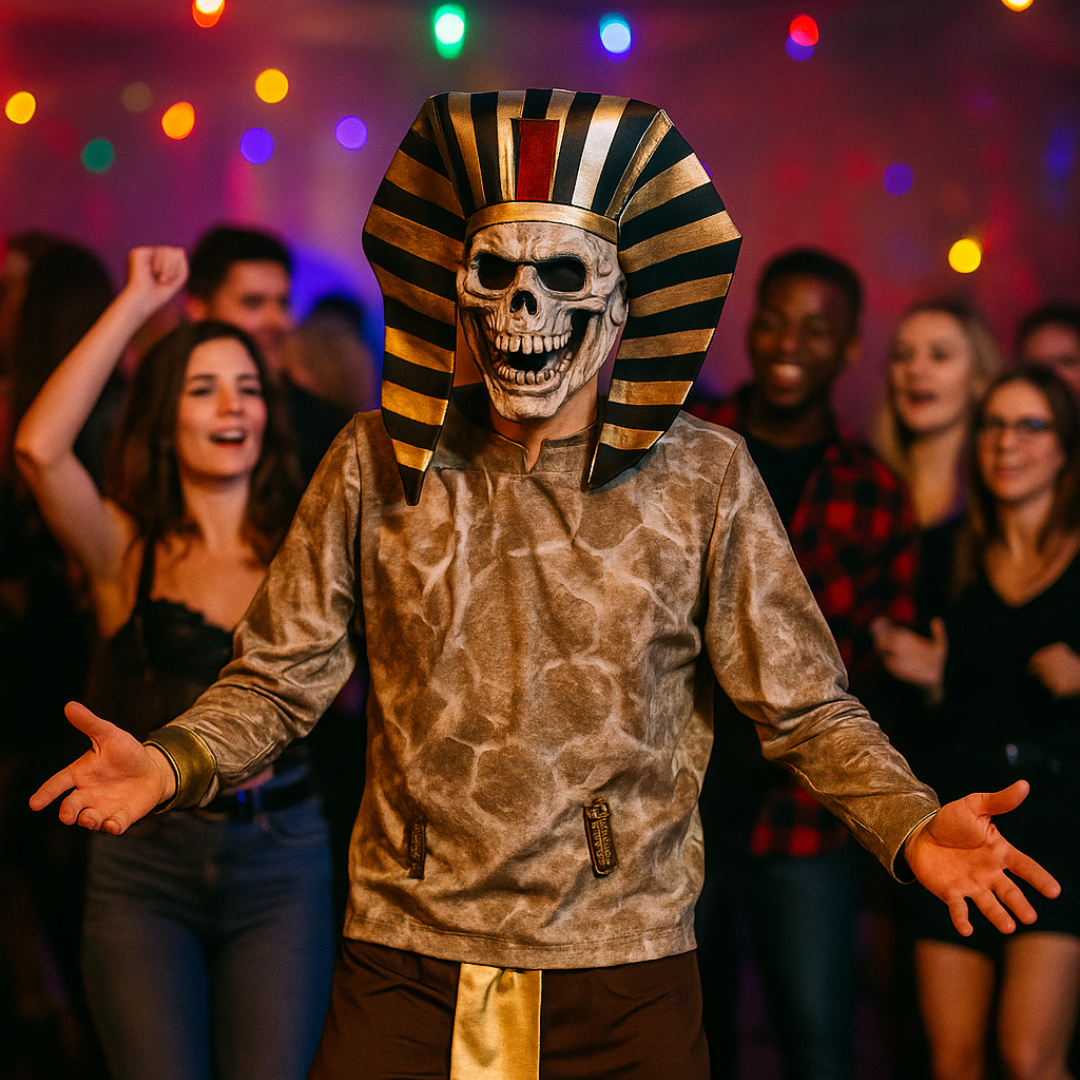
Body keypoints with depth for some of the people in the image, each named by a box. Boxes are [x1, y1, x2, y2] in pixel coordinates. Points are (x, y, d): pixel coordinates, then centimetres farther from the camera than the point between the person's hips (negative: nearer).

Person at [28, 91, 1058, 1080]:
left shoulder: (702, 477, -2)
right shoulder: (377, 465, 1)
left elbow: (805, 705, 0)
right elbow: (281, 674, 3)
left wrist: (911, 824, -18)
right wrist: (171, 761, -17)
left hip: (624, 974, 0)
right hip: (403, 964, 1)